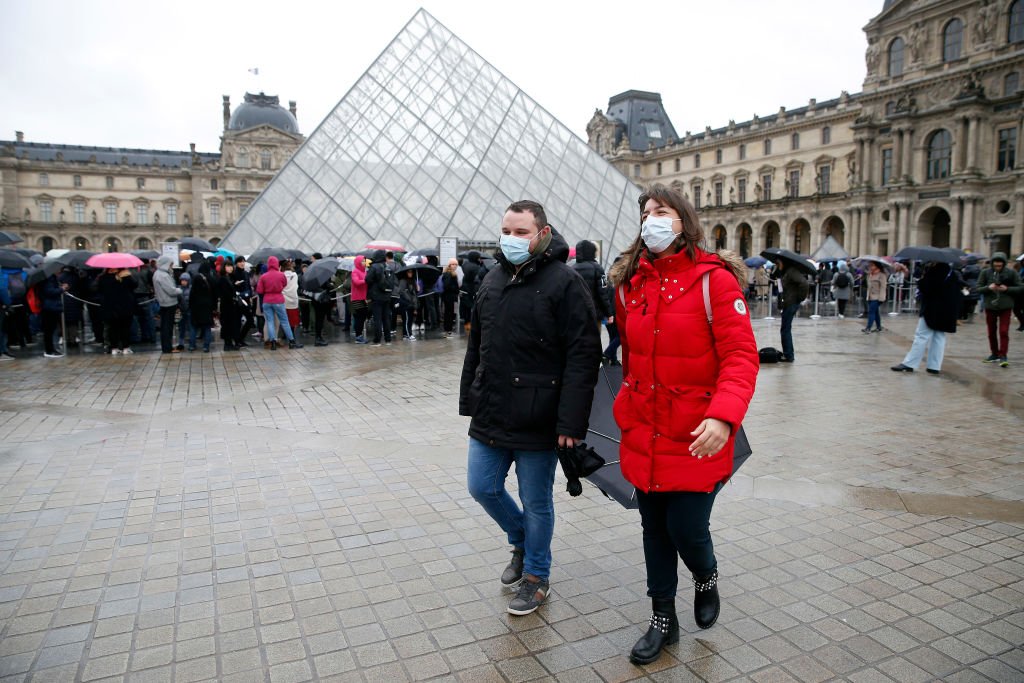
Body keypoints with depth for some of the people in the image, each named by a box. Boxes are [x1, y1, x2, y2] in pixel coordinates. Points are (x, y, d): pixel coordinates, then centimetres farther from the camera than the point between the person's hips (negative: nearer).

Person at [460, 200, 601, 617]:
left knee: (536, 502, 9)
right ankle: (522, 541, 41)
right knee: (482, 488, 14)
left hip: (537, 422, -6)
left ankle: (536, 575, 32)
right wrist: (469, 400, 15)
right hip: (490, 416, 7)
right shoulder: (493, 280, 10)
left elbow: (583, 356, -17)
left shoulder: (563, 282, -12)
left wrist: (570, 421, -21)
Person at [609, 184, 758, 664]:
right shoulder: (631, 284, 5)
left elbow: (741, 356, -16)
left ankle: (706, 577, 38)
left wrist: (723, 416, -30)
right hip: (644, 435, 5)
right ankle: (663, 620, 35)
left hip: (696, 438, -4)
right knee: (654, 529, 14)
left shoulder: (714, 279, -10)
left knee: (686, 529, 0)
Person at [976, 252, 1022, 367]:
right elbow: (977, 288, -1)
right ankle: (995, 354, 26)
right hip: (990, 306, 2)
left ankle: (1003, 356, -4)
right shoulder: (985, 272, -2)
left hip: (1005, 307, -2)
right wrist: (988, 287, -19)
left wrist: (1007, 289, -16)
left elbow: (1019, 288, 1)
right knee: (991, 332, 12)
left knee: (1004, 332, -8)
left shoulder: (1011, 272, -3)